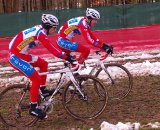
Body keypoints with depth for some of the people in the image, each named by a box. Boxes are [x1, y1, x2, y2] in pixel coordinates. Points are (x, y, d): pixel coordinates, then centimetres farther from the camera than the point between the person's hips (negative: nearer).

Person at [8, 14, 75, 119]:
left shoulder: (39, 30, 7)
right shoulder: (40, 33, -20)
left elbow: (51, 48, 13)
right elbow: (52, 50, -27)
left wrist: (65, 55, 10)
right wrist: (66, 57, -24)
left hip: (22, 54, 10)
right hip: (15, 57, -10)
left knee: (43, 64, 17)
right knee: (37, 79, -9)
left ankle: (43, 90, 23)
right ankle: (33, 108, -1)